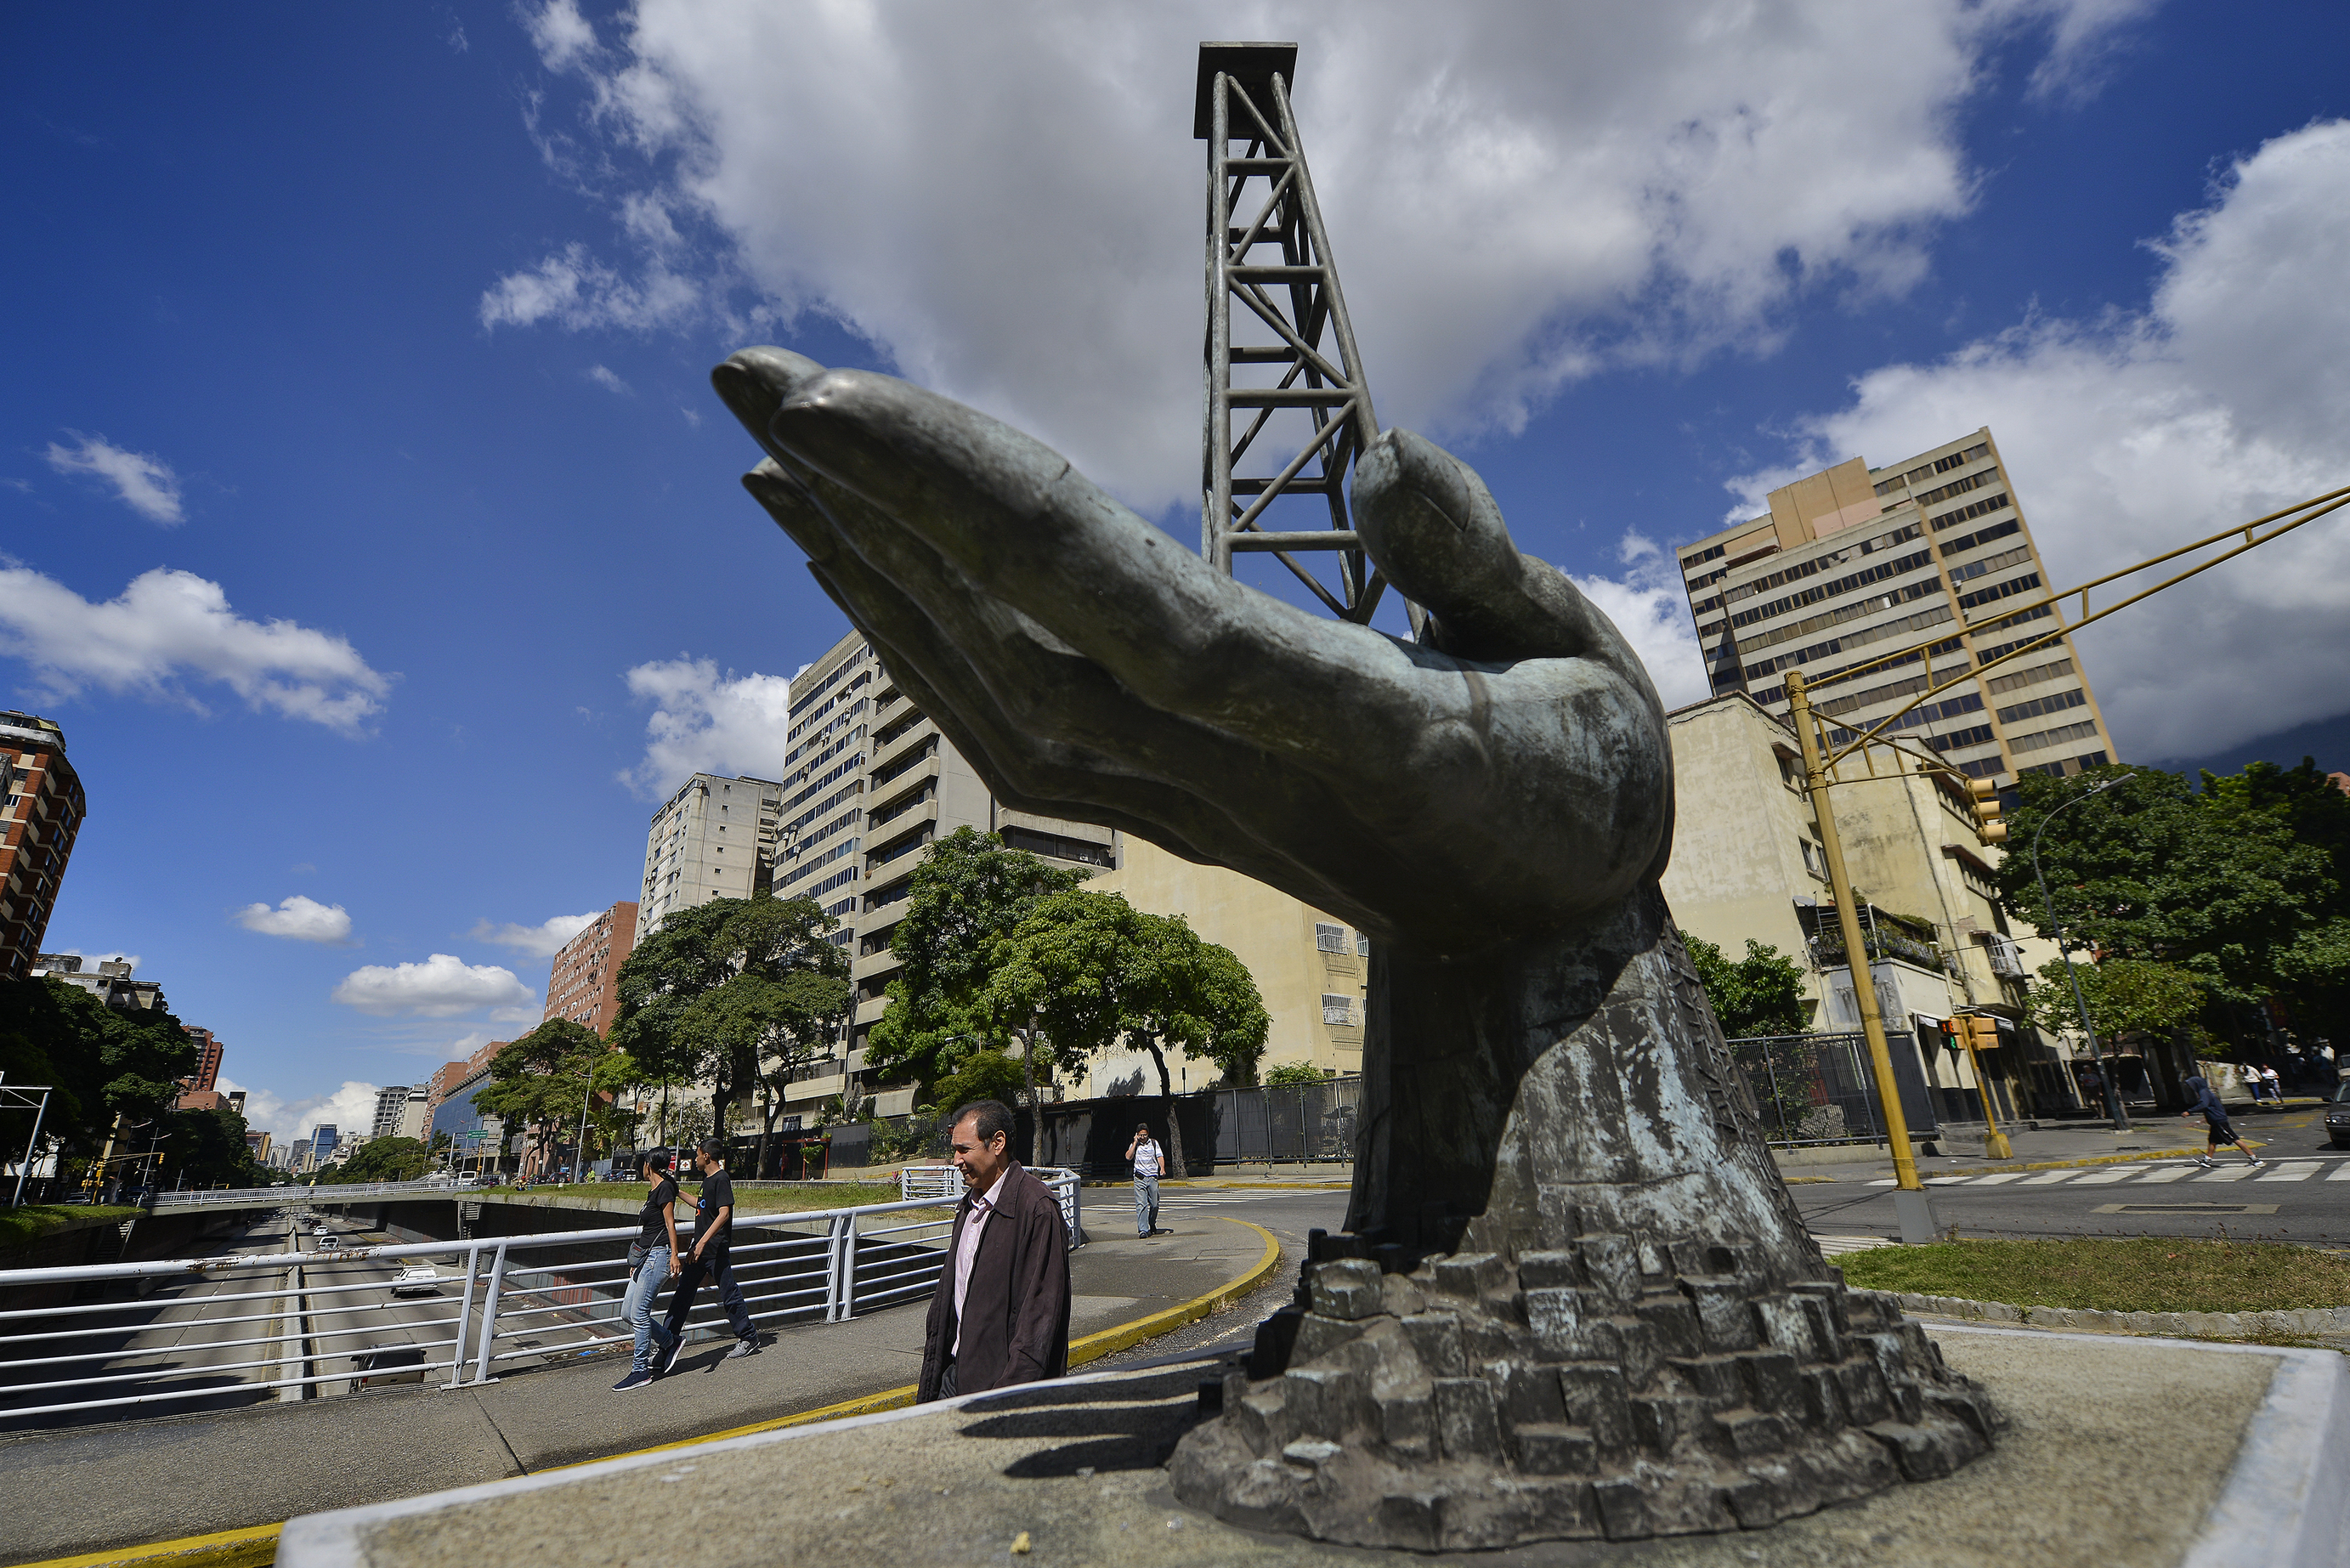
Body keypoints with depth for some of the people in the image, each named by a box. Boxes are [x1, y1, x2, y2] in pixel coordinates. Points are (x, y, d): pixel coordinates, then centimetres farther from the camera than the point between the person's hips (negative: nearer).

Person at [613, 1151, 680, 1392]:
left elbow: (670, 1223, -14)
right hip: (645, 1256, 10)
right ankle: (669, 1341, 22)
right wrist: (636, 1262, 28)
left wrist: (673, 1255, -19)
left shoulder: (665, 1187, -10)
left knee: (638, 1313, -8)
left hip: (659, 1255, -10)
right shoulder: (652, 1191, 18)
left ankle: (641, 1370, 1)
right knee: (627, 1313, 9)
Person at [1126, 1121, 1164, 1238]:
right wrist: (1135, 1143, -7)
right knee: (1141, 1204, -10)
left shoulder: (1154, 1143, 12)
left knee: (1155, 1204, 4)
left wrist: (1162, 1168, -8)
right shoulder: (1134, 1145, 8)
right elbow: (1128, 1157, -7)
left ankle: (1152, 1225, 27)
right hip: (1140, 1178, -2)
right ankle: (1142, 1229, -10)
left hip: (1153, 1177, 2)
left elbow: (1160, 1157, 9)